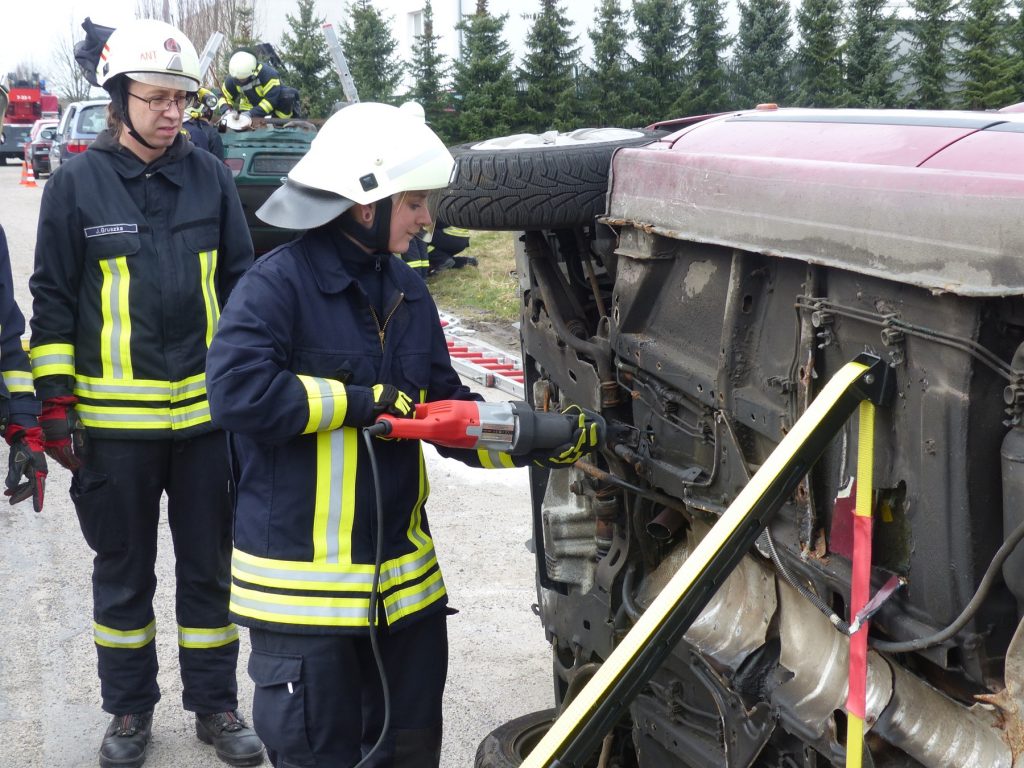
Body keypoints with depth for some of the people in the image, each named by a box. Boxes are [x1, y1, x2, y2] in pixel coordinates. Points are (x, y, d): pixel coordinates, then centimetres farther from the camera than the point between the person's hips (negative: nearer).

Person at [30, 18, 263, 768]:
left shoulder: (211, 177, 2)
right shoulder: (77, 184, -3)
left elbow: (244, 286, 9)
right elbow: (52, 301, 0)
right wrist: (56, 405, -4)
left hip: (207, 412, 2)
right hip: (114, 418, -1)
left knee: (210, 567, 12)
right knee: (123, 573, 13)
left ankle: (215, 704, 27)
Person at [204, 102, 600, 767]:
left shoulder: (406, 293, 10)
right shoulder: (277, 285, -14)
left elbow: (449, 413, 12)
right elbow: (238, 389, -28)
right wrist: (362, 402, -19)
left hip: (404, 574, 7)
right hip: (304, 582, -7)